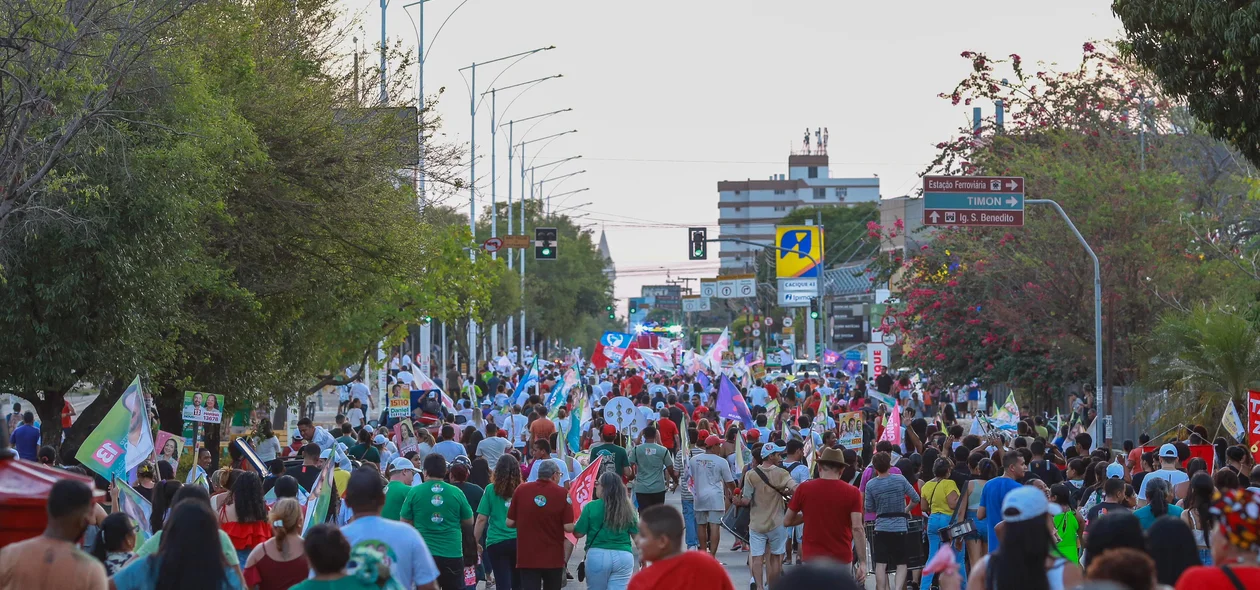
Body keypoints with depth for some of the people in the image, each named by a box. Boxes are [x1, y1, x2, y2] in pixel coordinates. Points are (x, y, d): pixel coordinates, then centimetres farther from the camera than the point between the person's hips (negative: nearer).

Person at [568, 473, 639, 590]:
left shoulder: (591, 507, -6)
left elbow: (578, 533, -1)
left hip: (597, 555, -1)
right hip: (624, 557, 1)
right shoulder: (627, 508, 1)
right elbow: (637, 535, 5)